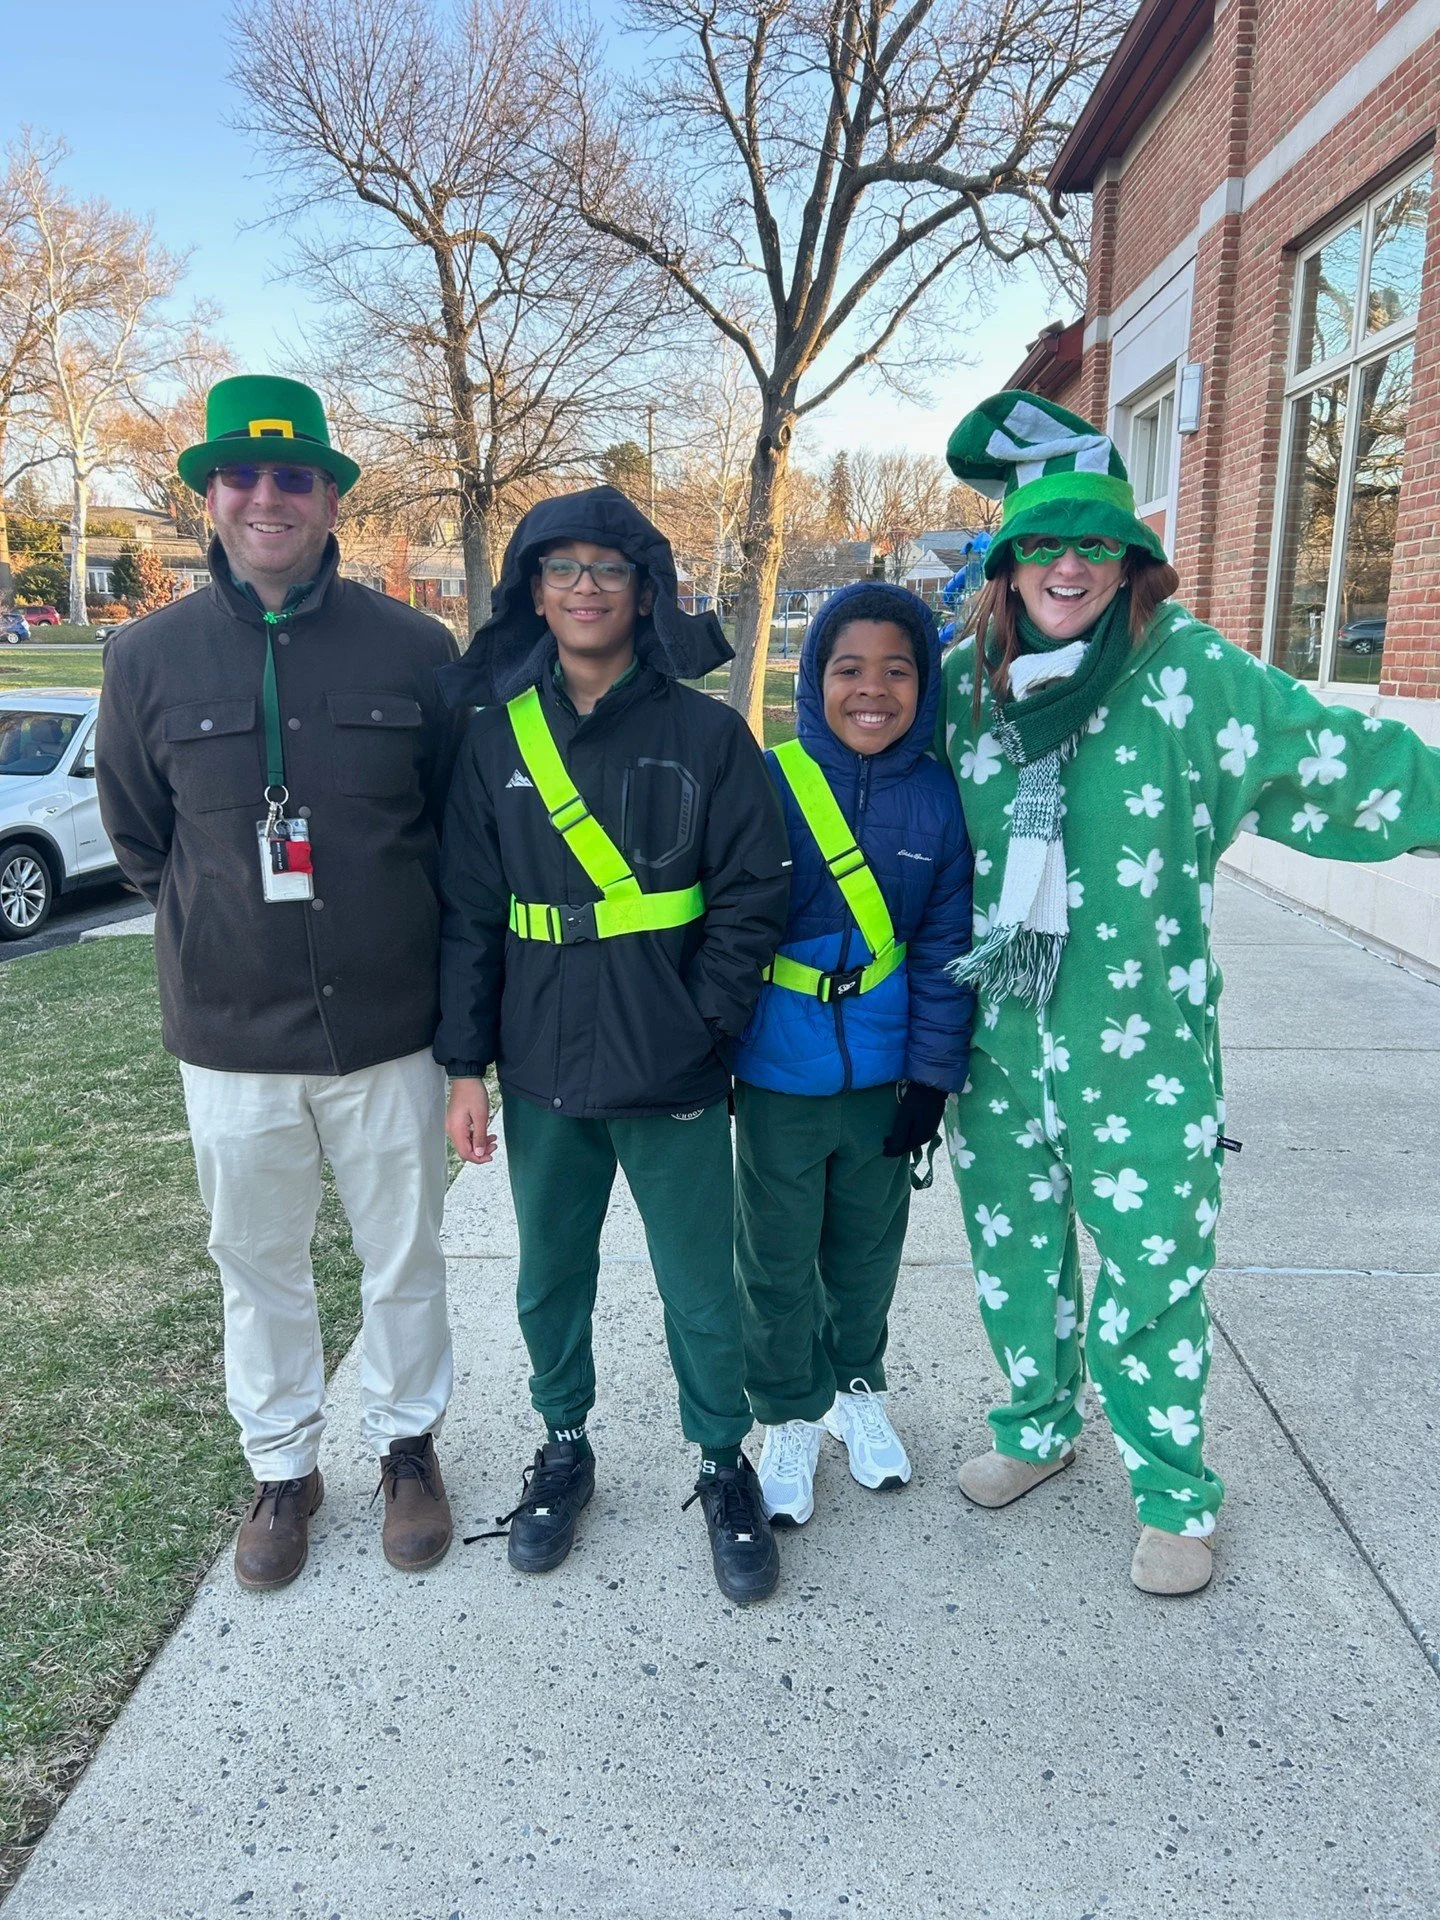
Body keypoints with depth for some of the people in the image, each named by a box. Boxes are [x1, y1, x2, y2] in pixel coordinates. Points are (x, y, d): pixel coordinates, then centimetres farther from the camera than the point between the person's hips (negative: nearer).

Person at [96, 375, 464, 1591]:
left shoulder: (412, 648, -5)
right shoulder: (150, 657, -1)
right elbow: (136, 836, 11)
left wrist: (394, 933, 2)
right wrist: (218, 928, 6)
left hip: (387, 1032, -1)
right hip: (230, 1038, 1)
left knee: (404, 1260, 14)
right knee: (258, 1268, 16)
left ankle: (408, 1444, 38)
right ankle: (282, 1467, 38)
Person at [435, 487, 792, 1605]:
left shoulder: (706, 733, -4)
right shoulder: (498, 737, 3)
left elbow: (753, 895, -4)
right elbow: (468, 914, 4)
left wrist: (701, 1026, -9)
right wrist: (465, 1065, 1)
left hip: (672, 1083, -2)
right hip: (541, 1074, 3)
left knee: (702, 1289, 8)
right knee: (551, 1279, 17)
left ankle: (724, 1466, 31)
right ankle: (564, 1448, 40)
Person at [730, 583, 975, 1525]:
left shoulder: (938, 797, -5)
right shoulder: (769, 782, -12)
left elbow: (946, 946, -1)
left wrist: (932, 1076, -2)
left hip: (884, 1074, 2)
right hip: (780, 1070, -2)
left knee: (869, 1245, 19)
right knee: (777, 1258, 11)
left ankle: (859, 1387, 43)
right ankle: (792, 1417, 32)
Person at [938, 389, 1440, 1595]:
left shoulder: (1190, 673, -11)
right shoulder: (968, 685, 3)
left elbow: (1342, 761, -6)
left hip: (1143, 1056, -4)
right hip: (1000, 1048, 4)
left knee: (1152, 1281, 7)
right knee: (1012, 1257, 20)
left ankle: (1176, 1496, 32)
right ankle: (1039, 1426, 45)